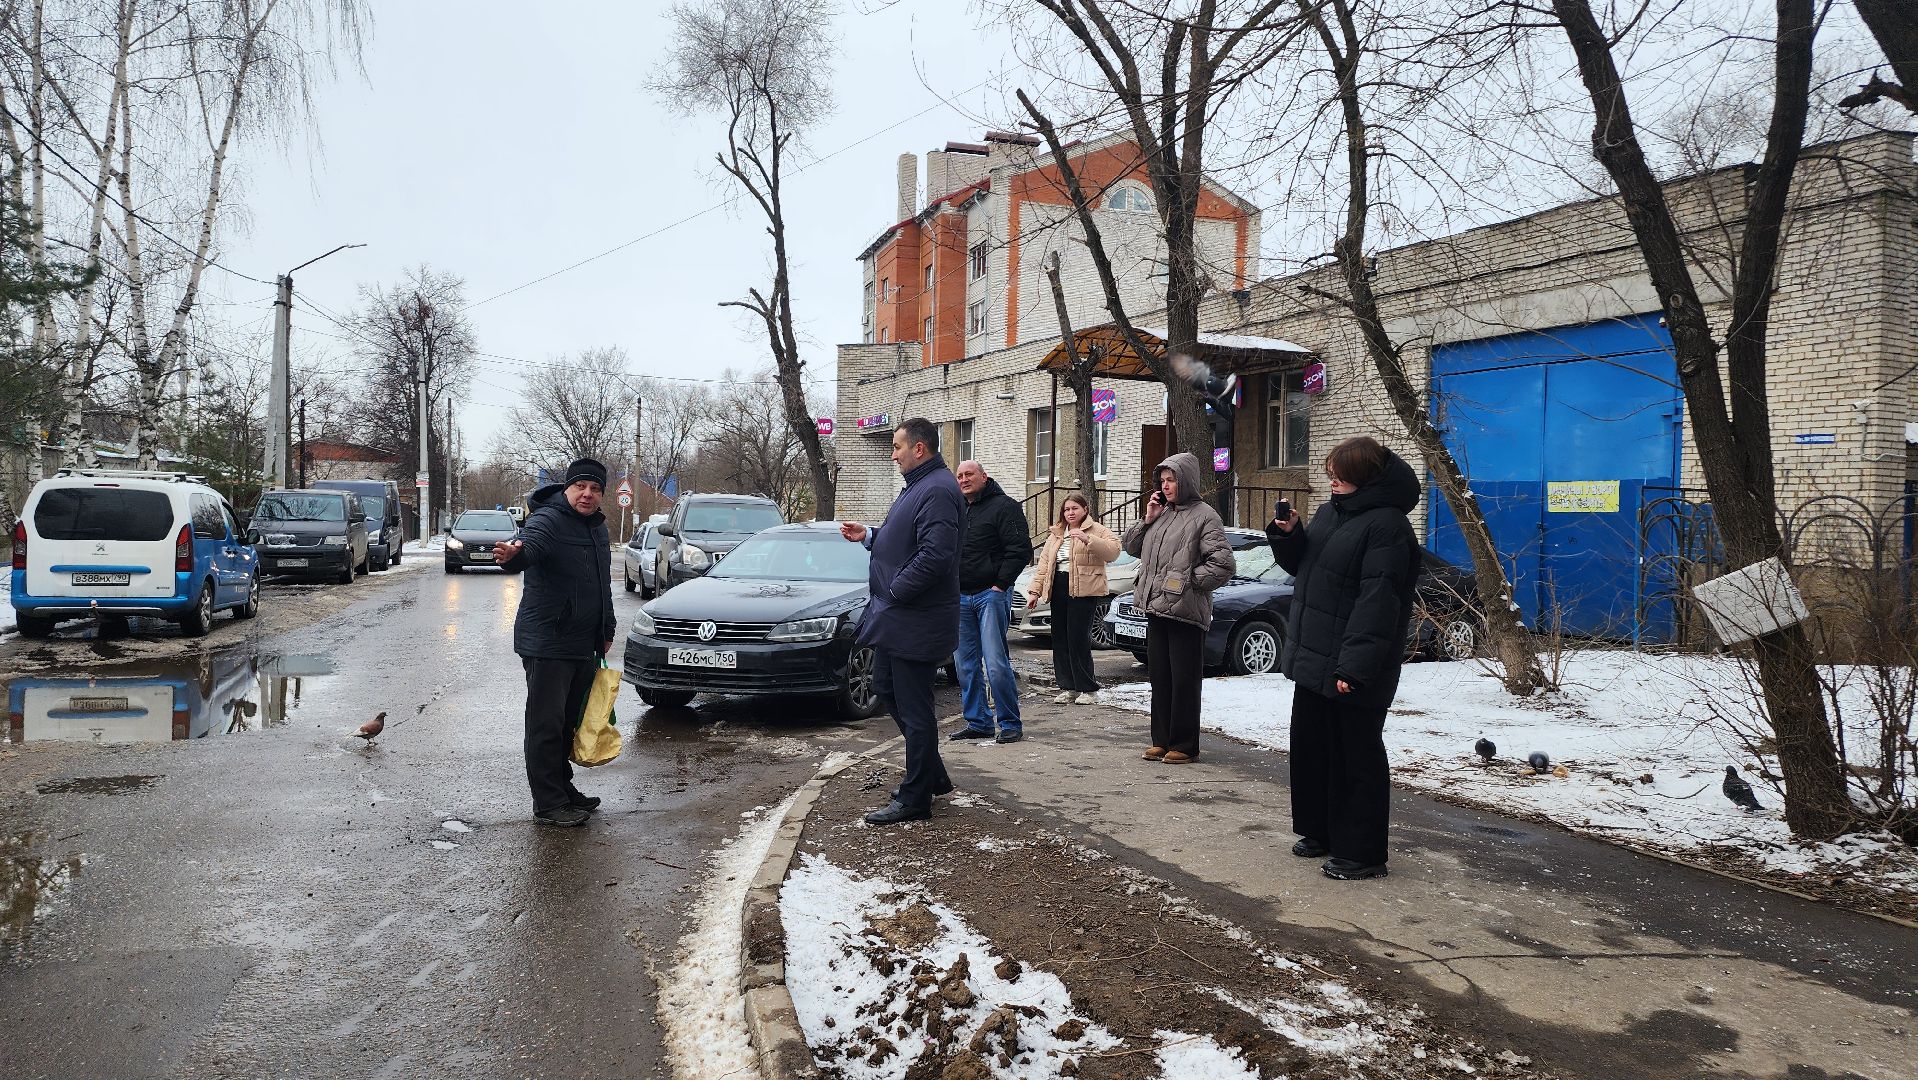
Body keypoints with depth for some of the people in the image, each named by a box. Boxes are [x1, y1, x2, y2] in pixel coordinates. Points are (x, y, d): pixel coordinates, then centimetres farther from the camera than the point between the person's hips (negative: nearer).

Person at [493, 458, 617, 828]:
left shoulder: (598, 528, 13)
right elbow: (530, 544, -38)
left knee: (571, 722, 17)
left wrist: (606, 632, 26)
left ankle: (564, 789, 30)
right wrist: (512, 555, -60)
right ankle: (549, 803, 3)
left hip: (584, 646, 9)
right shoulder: (548, 520, -14)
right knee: (546, 725, -3)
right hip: (546, 645, -9)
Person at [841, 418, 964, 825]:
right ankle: (933, 775, 31)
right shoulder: (919, 486, 15)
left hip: (916, 622, -12)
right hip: (897, 617, 12)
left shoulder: (938, 491, -20)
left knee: (914, 708, -2)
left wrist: (893, 592, -20)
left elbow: (934, 555, -29)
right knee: (886, 688, 20)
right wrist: (869, 535, 10)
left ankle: (915, 798, 10)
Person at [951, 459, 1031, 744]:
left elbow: (1021, 550, -11)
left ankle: (1010, 723, 0)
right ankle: (978, 723, 16)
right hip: (961, 597, 7)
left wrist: (1000, 584, -14)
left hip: (990, 594, -7)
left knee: (996, 663, -10)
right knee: (966, 664, 8)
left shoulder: (1003, 507, -4)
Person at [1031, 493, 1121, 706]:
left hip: (1084, 590, -7)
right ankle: (1067, 688, 14)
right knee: (1060, 639, 6)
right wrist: (1036, 590, 9)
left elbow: (1113, 550, -16)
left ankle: (1089, 690, 1)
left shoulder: (1096, 530, 1)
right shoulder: (1055, 534, 20)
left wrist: (1087, 539, -27)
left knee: (1079, 640, -8)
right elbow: (1044, 561, 17)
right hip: (1059, 588, 7)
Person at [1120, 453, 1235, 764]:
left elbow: (1224, 563, -16)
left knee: (1184, 680, -1)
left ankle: (1185, 746, 7)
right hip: (1156, 610, 8)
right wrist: (1147, 519, 6)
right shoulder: (1161, 514, 15)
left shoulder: (1204, 516, -8)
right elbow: (1130, 546, 19)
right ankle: (1162, 740, 23)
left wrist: (1191, 581, -12)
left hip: (1186, 612, -8)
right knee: (1159, 678, 13)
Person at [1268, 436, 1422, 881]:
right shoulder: (1330, 512, 11)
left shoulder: (1387, 525, -17)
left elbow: (1378, 602, -23)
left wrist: (1355, 665, -27)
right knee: (1311, 748, 17)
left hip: (1354, 672, -9)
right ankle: (1320, 831, 32)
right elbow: (1303, 567, 20)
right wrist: (1288, 536, 0)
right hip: (1312, 659, 9)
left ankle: (1361, 852, 12)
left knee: (1358, 759, 2)